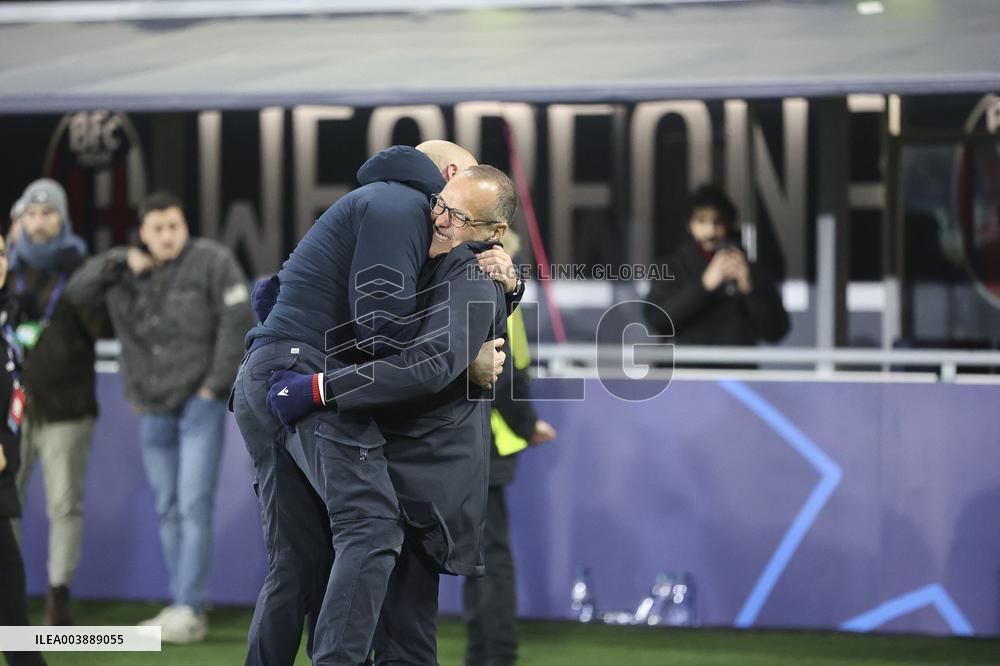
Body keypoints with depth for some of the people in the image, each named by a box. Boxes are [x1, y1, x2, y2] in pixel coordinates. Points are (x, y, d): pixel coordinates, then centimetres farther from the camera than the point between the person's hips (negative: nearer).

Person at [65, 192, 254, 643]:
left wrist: (214, 385, -14)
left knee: (195, 505, -12)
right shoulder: (128, 269, 5)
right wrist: (120, 262, -14)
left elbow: (238, 321, -13)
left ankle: (190, 611, -13)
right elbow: (77, 292, 0)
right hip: (153, 410, 6)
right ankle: (183, 607, 15)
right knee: (168, 509, 9)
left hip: (200, 403, -6)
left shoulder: (210, 261, -10)